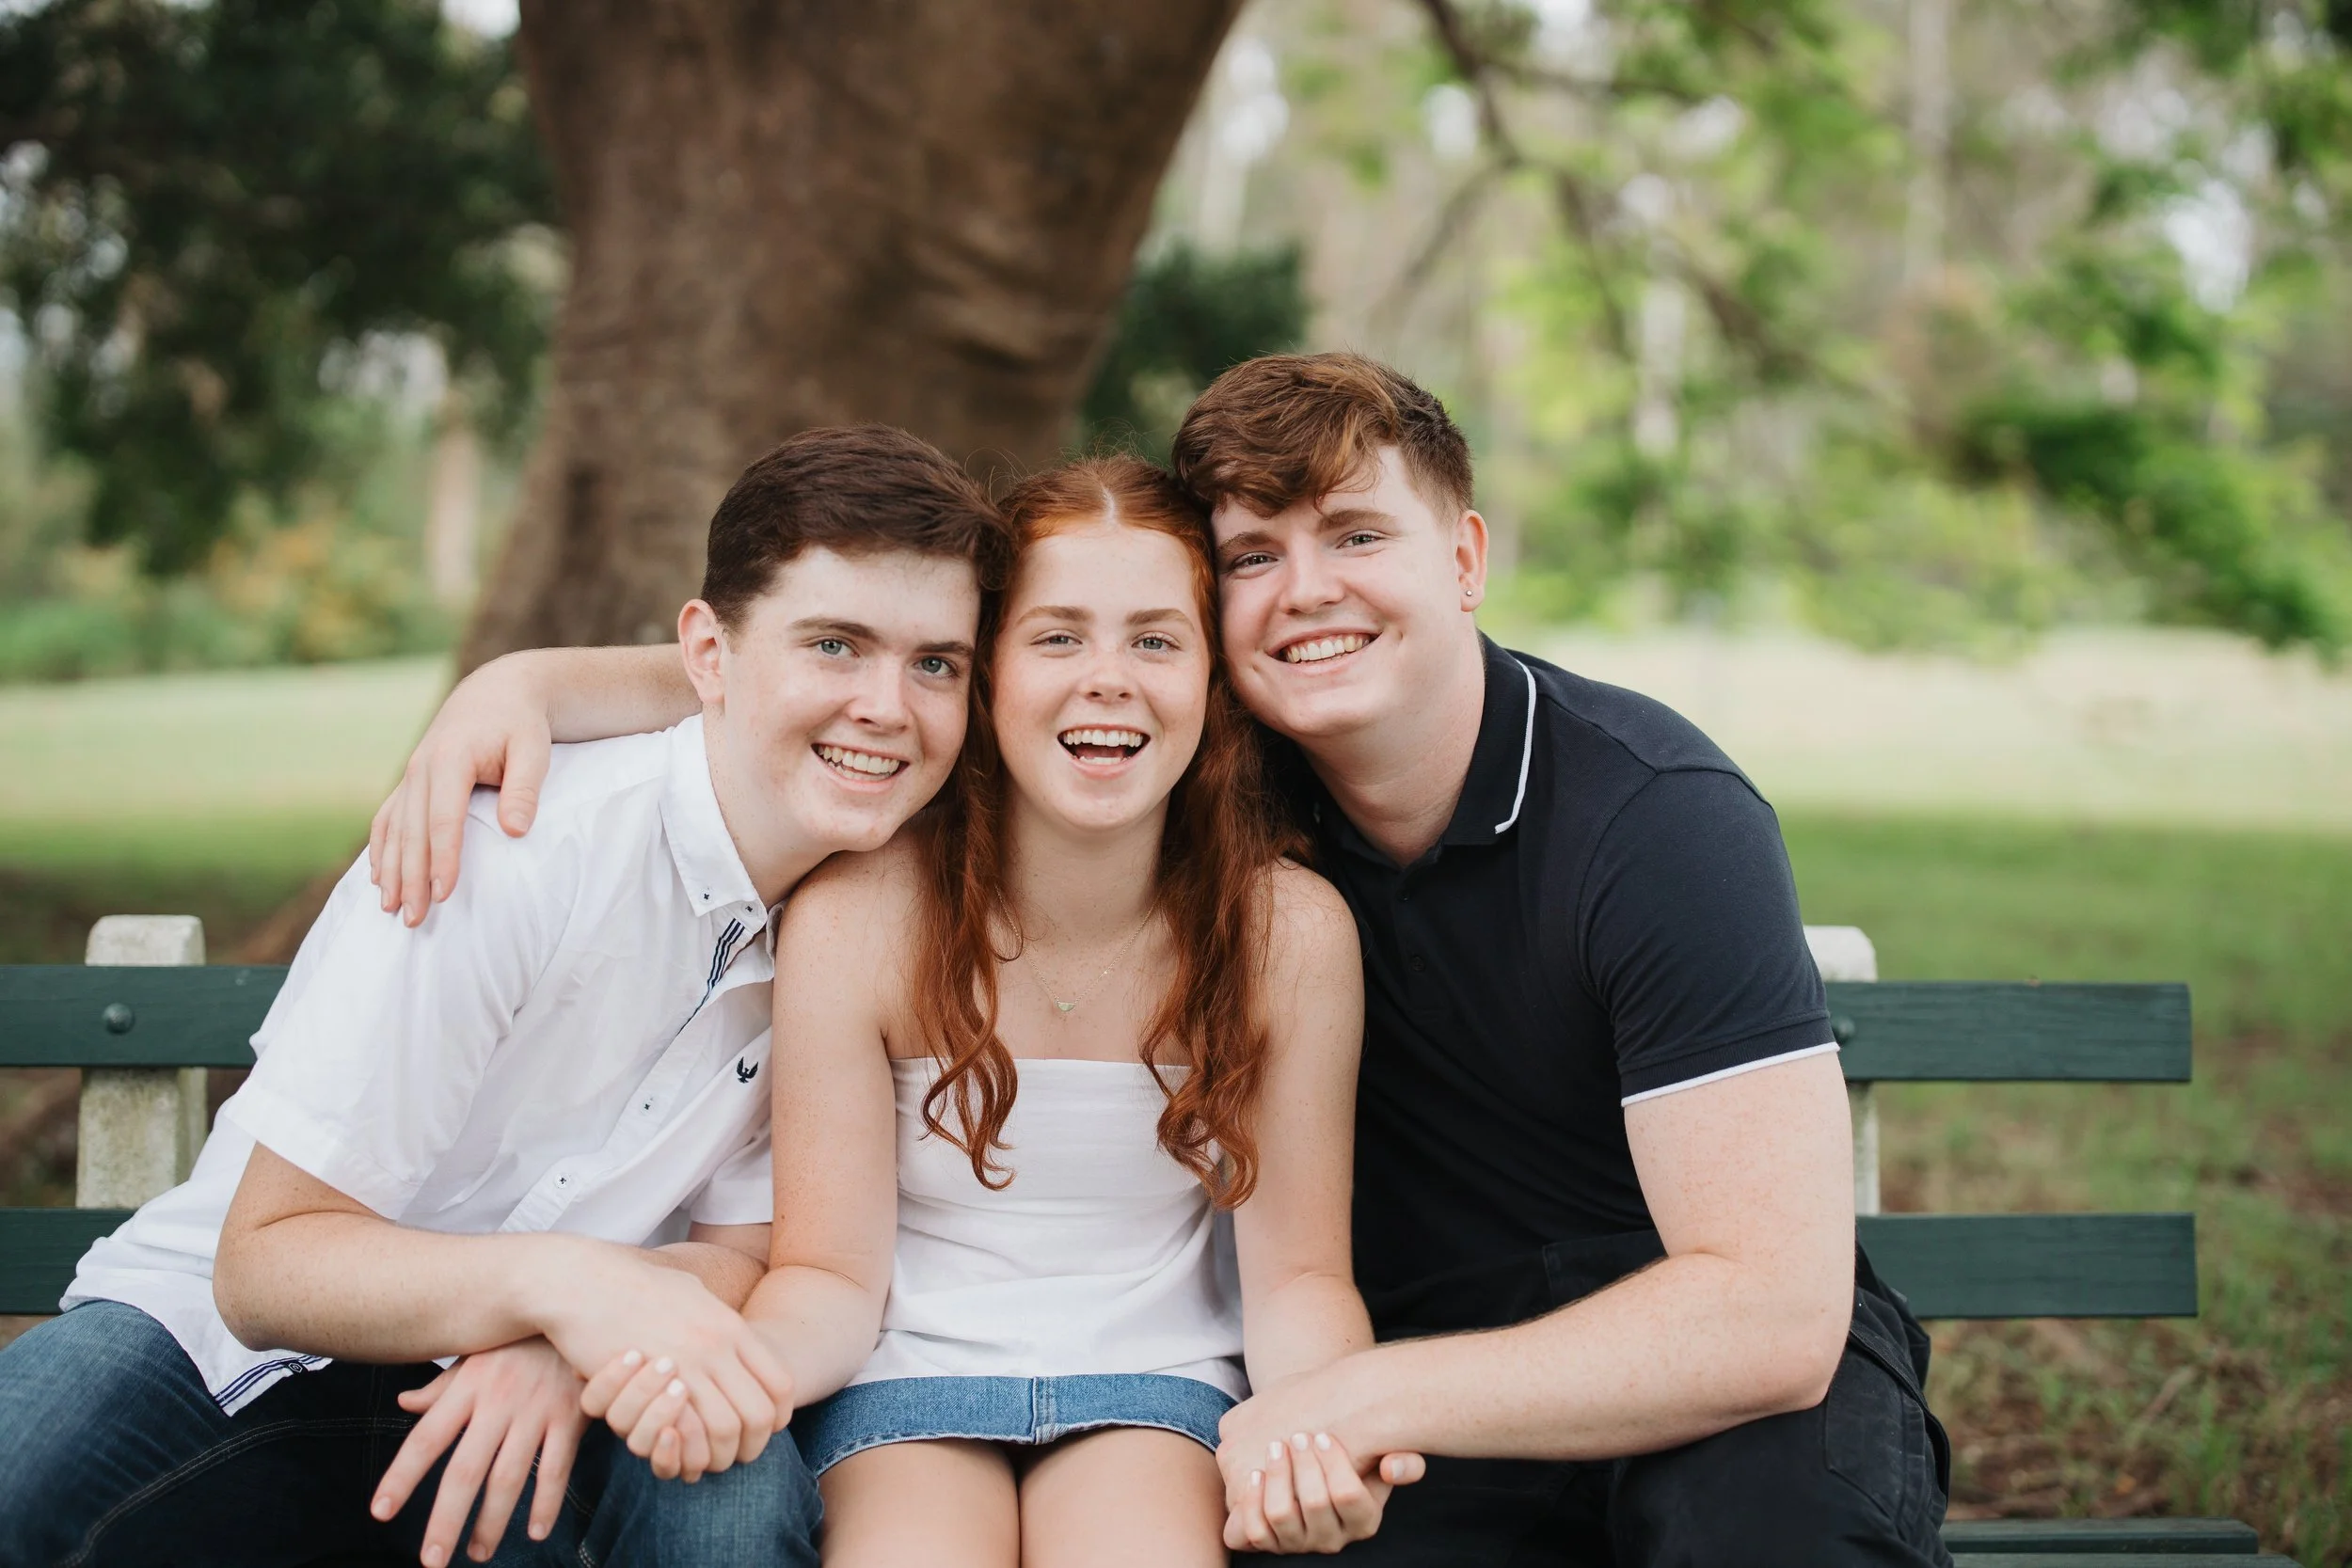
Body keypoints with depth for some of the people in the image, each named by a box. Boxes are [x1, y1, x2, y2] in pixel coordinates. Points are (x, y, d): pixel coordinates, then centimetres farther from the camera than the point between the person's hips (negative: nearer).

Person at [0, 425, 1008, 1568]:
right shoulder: (508, 849, -23)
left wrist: (572, 1347, -23)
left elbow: (743, 1251, 0)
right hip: (240, 1347, -3)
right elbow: (265, 1261, -19)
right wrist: (556, 1279, -37)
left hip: (542, 1390, 3)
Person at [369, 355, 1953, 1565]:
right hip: (1410, 1405, 2)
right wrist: (533, 682, -13)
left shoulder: (1658, 819, -18)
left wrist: (1358, 1398, -28)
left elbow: (1774, 1310, -25)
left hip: (1712, 1373, -2)